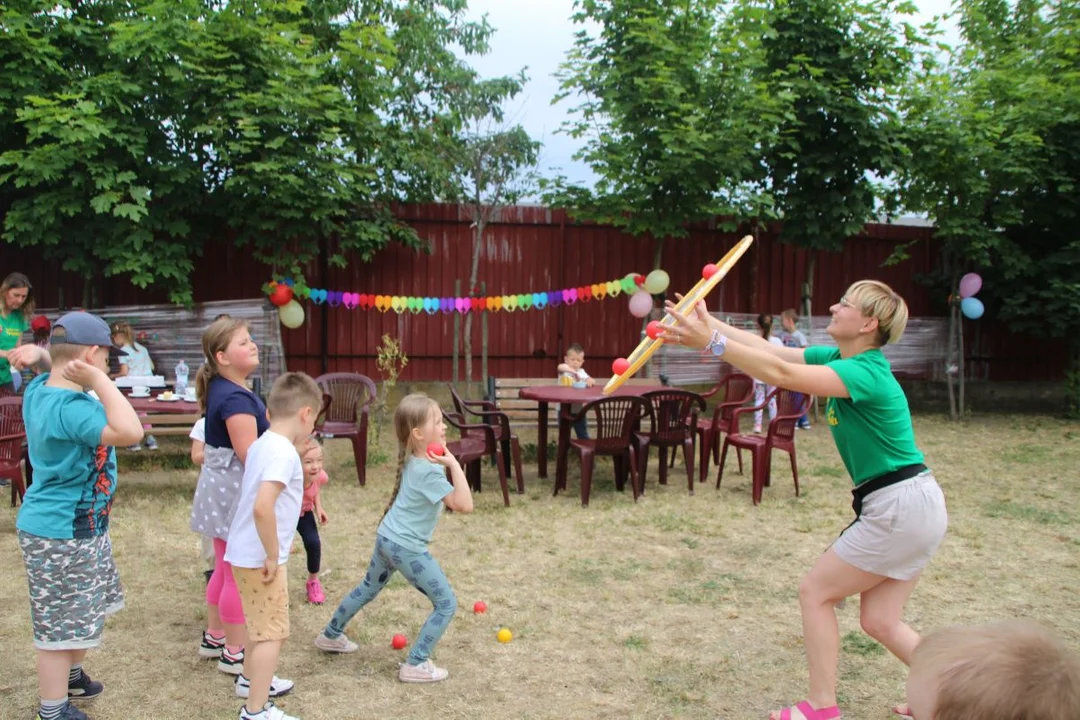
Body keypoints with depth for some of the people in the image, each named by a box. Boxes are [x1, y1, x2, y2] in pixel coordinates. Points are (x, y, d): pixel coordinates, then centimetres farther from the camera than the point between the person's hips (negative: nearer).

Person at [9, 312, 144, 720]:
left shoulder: (39, 390, 0)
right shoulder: (71, 409, -30)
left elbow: (50, 363, 23)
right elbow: (131, 432, -43)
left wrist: (39, 354, 0)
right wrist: (99, 380, -35)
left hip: (77, 528, 11)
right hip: (63, 534, -11)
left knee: (82, 612, 28)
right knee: (62, 624, 4)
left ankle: (71, 678, 47)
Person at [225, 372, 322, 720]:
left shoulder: (262, 444, 6)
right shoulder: (284, 453, -22)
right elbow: (262, 507, -32)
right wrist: (273, 556, -22)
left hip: (246, 554, 10)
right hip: (261, 558, -10)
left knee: (261, 624, 27)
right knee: (273, 633, 0)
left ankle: (250, 679, 46)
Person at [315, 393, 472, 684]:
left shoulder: (413, 460, 0)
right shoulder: (429, 472, -25)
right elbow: (464, 505, -32)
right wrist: (454, 464, -32)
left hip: (386, 537, 9)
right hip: (407, 548, -9)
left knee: (368, 588, 31)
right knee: (447, 604, 1)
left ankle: (331, 635, 47)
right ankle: (416, 665, 3)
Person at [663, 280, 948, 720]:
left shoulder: (866, 373, -21)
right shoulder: (839, 357, 7)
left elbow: (783, 374, -34)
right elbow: (772, 350, 3)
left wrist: (712, 343, -35)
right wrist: (711, 324, -5)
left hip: (902, 509, -9)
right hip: (911, 507, 9)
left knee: (815, 592, 2)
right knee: (880, 621, 13)